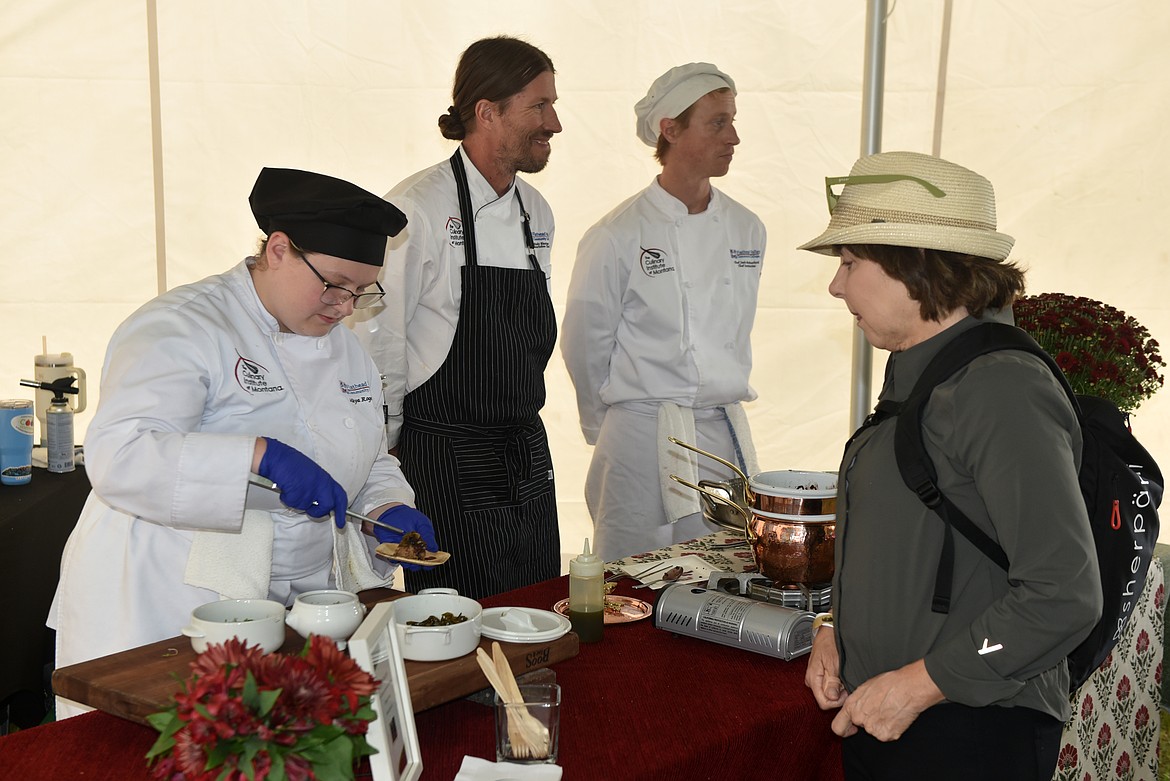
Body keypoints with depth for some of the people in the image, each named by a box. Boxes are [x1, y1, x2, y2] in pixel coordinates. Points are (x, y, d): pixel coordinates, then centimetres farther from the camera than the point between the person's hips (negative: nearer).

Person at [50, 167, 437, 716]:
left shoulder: (346, 348, 12)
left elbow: (372, 465, 20)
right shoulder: (180, 326, -13)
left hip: (298, 615, 6)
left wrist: (388, 512, -2)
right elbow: (119, 455, -26)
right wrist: (261, 456, -34)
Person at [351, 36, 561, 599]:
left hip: (528, 456, 8)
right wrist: (392, 451, -8)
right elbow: (377, 342, -13)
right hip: (449, 463, -7)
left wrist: (520, 434, 18)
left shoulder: (536, 212, 10)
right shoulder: (419, 210, -15)